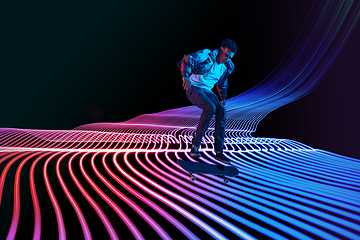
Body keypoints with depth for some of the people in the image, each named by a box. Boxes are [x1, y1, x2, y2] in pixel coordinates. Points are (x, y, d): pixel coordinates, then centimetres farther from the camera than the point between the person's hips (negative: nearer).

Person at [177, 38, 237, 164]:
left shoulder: (226, 67, 11)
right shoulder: (206, 55, -12)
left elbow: (222, 83, 27)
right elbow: (187, 59, -23)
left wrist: (223, 98, 25)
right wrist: (186, 76, -36)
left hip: (207, 91, 7)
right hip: (193, 88, -7)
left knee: (221, 111, -14)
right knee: (210, 107, -32)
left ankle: (219, 152, -8)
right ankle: (195, 146, -24)